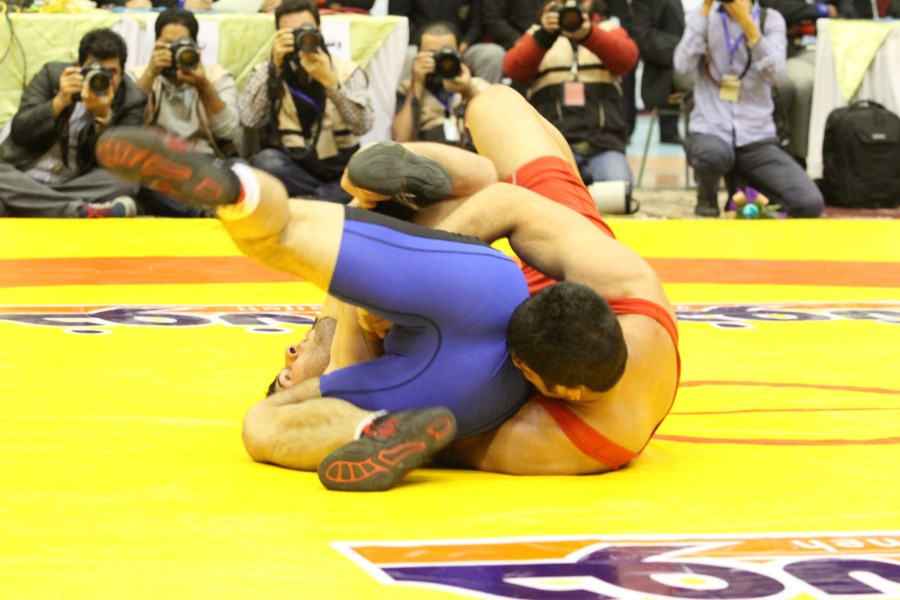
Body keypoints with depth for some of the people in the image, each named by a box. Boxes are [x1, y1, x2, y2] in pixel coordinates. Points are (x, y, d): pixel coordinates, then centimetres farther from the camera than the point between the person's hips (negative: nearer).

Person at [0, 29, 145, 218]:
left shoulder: (132, 100, -2)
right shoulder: (52, 74, 0)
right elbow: (19, 133, -7)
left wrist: (103, 116, -24)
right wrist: (59, 101, -19)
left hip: (76, 185, 0)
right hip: (24, 177, 0)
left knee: (125, 181, -28)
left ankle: (26, 209, -31)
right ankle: (83, 212, -39)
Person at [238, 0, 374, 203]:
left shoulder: (347, 71, 3)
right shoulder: (268, 72, 4)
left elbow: (363, 124, -14)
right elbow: (250, 120, -14)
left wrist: (330, 81, -24)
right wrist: (275, 66, -17)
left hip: (340, 173, 0)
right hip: (291, 170, 1)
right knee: (266, 162, -34)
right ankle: (334, 198, -23)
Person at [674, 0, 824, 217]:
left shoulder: (770, 20, 5)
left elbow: (774, 73, -13)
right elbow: (683, 65, -12)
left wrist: (746, 21, -23)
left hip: (756, 137, 1)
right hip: (710, 132, -1)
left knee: (810, 204, -19)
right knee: (714, 154, -39)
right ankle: (707, 196, -1)